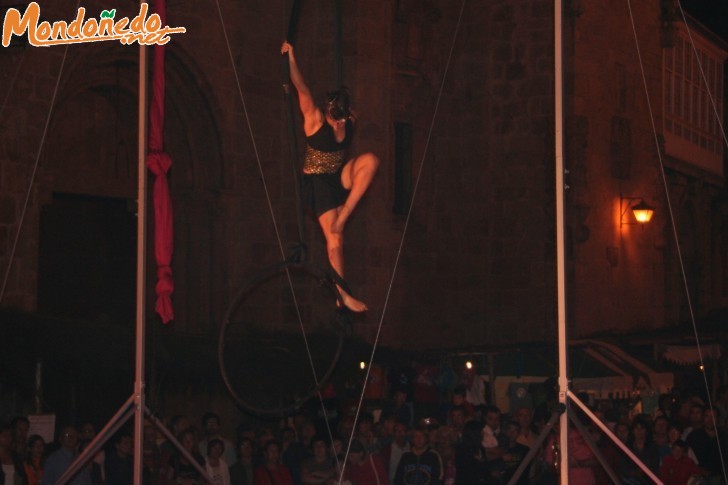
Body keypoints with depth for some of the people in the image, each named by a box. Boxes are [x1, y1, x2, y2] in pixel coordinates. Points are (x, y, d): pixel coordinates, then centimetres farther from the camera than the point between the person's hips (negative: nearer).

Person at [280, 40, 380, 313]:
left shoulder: (350, 121, -6)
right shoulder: (315, 119, -18)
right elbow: (301, 88, -27)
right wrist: (291, 59, -33)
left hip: (341, 176, 5)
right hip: (318, 181, -5)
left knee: (370, 160, -26)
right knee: (335, 240, -8)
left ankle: (343, 216, -23)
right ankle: (343, 294, 2)